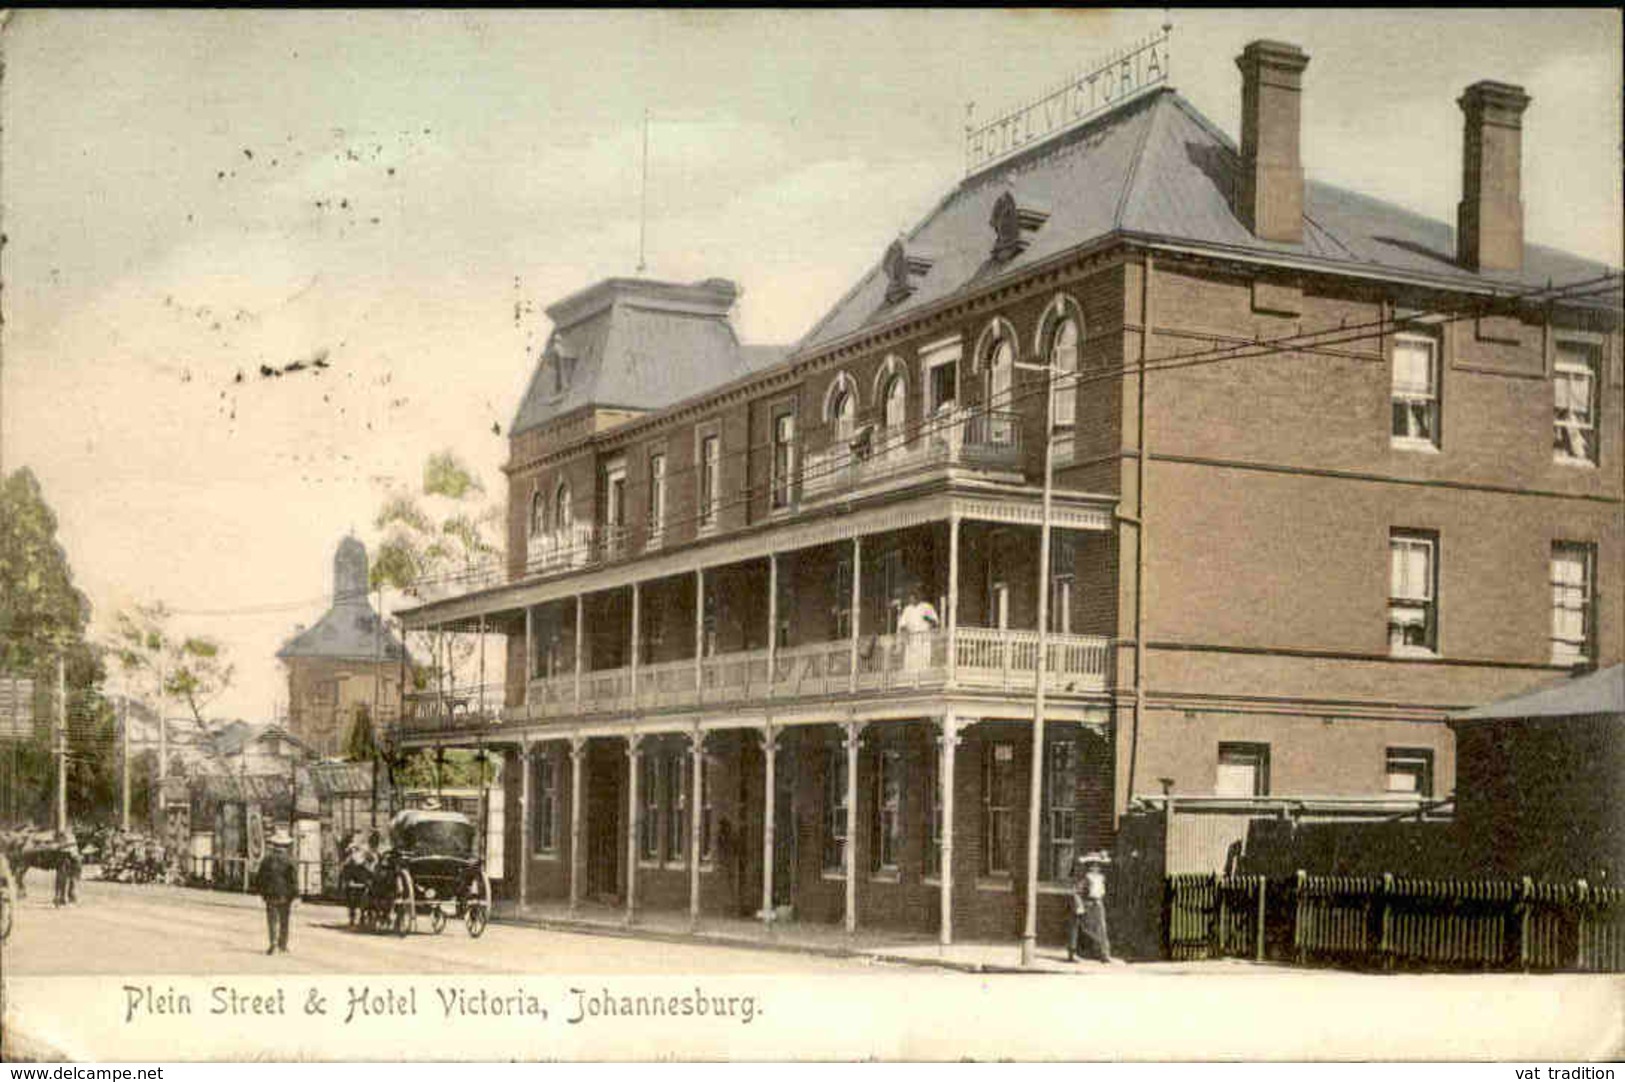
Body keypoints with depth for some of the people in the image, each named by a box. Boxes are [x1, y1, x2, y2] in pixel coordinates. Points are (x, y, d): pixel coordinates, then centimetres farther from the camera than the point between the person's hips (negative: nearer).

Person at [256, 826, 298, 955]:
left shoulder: (266, 860, -2)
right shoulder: (289, 861, -10)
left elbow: (261, 878, 2)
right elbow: (294, 880, -11)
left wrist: (262, 893, 12)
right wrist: (295, 896, -4)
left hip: (270, 895, 1)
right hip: (285, 895, -1)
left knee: (272, 920, 3)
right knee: (284, 921, 11)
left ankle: (273, 942, -14)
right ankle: (282, 945, 18)